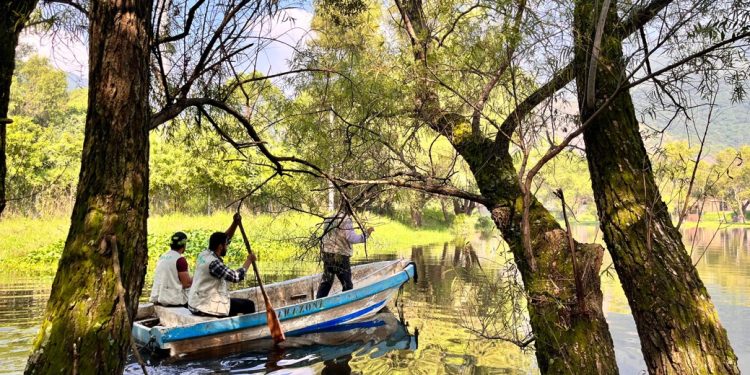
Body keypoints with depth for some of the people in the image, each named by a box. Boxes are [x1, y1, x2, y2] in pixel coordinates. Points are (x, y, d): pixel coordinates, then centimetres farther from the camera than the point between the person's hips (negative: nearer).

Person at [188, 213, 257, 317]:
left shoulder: (204, 254, 5)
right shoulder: (213, 263, -23)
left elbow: (225, 239, 15)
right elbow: (236, 276, -20)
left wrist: (235, 223, 5)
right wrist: (249, 260, -7)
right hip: (205, 307, -10)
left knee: (234, 302, 32)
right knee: (248, 305, -5)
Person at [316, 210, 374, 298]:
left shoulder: (328, 219, 12)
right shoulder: (346, 220, -11)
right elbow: (351, 238, -19)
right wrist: (365, 235, -11)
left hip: (326, 255, 7)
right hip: (340, 256, -7)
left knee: (326, 281, 17)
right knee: (347, 285, 4)